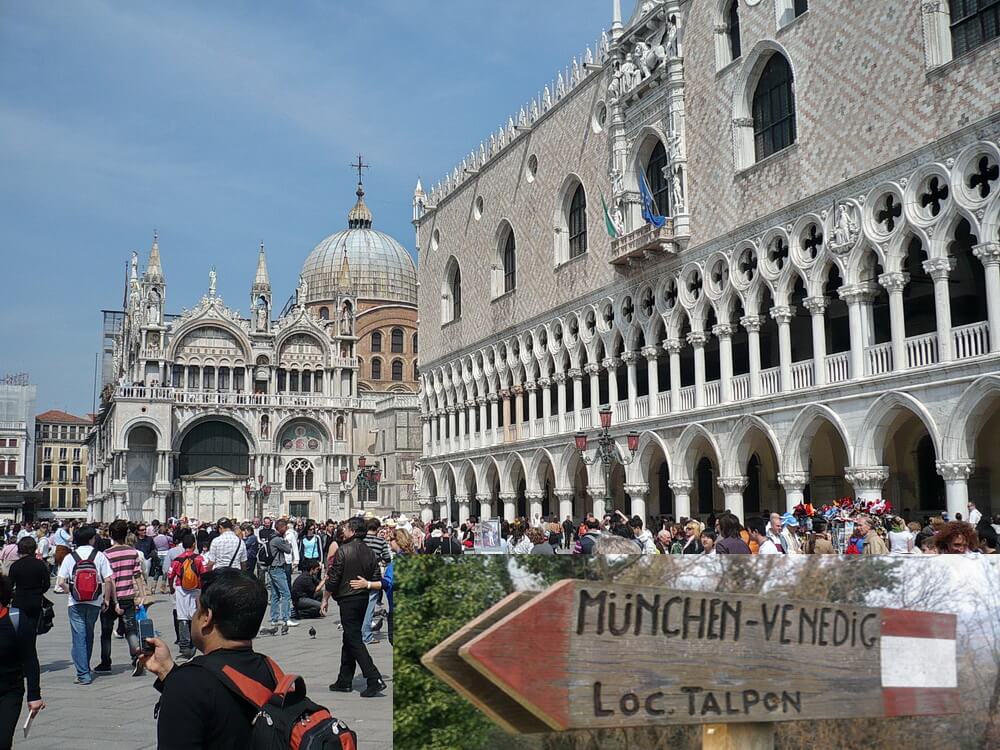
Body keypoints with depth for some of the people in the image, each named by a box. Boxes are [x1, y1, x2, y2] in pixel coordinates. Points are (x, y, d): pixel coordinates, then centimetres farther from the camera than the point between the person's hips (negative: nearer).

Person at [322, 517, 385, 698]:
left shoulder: (343, 551, -14)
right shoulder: (369, 552, 5)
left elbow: (333, 579, -13)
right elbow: (377, 579, 5)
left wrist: (325, 599, -2)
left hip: (348, 599, -7)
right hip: (363, 598, 7)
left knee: (354, 640, -5)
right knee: (350, 638, 17)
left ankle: (374, 680, -14)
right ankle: (344, 681, 24)